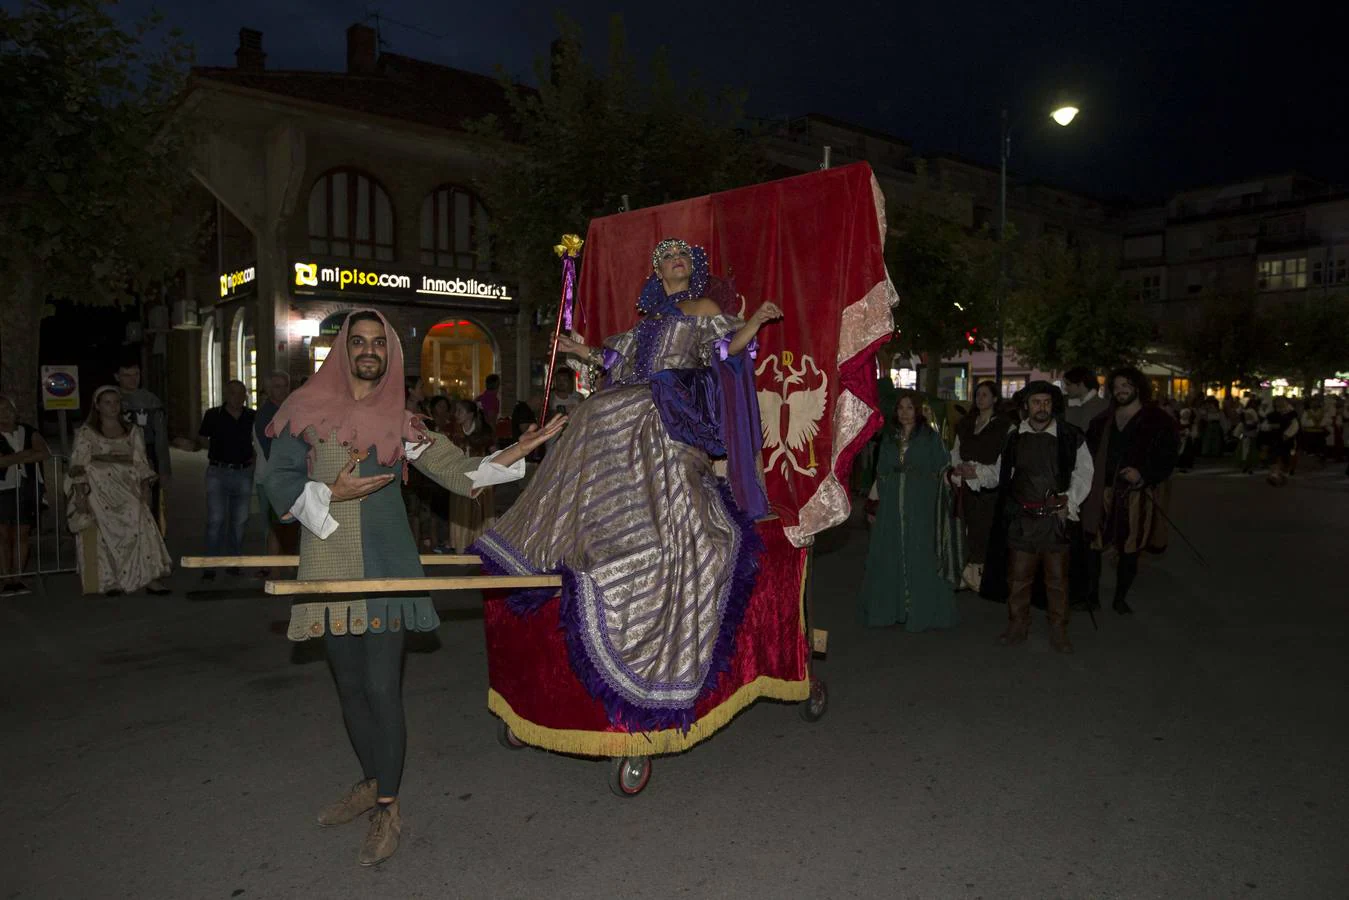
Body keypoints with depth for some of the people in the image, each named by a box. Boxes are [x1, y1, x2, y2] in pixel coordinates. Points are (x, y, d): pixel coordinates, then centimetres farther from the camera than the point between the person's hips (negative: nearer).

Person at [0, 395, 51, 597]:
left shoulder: (29, 432, 9)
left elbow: (45, 453, -7)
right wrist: (26, 454, -7)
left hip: (28, 488, 2)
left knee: (22, 534, 3)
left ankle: (17, 578, 7)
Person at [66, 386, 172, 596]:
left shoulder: (133, 432, 12)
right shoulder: (86, 433, 3)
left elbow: (141, 462, 10)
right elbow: (79, 465, -2)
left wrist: (145, 488, 0)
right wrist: (80, 494, -10)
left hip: (127, 492, 2)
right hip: (100, 492, -2)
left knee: (140, 529, -11)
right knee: (106, 535, -3)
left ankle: (149, 578, -13)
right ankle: (110, 581, 6)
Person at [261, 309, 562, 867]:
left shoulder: (401, 423, 5)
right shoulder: (308, 408, 6)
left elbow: (461, 473, 3)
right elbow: (279, 481, 3)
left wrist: (522, 449, -5)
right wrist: (334, 494, -12)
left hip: (384, 566, -2)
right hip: (328, 566, 2)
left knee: (381, 688, -3)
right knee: (349, 686, 14)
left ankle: (388, 810, 13)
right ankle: (371, 783, 36)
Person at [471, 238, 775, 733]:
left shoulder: (705, 308, 10)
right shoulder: (651, 317, 28)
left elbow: (725, 349, -3)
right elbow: (622, 360, 29)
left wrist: (754, 324, -17)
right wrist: (581, 351, 34)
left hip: (672, 412, -7)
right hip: (636, 408, 7)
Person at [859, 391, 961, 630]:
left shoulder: (930, 438, 3)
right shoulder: (889, 438, 13)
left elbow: (943, 471, 1)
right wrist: (873, 504, 11)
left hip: (921, 510, -3)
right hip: (890, 508, 3)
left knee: (920, 559, -1)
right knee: (889, 558, 6)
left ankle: (921, 611, 8)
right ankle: (890, 608, 16)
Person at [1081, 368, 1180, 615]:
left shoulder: (1158, 421, -1)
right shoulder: (1103, 421, 13)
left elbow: (1168, 458, -6)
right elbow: (1090, 452, 18)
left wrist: (1143, 474, -20)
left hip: (1138, 495, -3)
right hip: (1102, 493, 3)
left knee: (1129, 549, 7)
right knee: (1093, 545, -1)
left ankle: (1120, 598, 23)